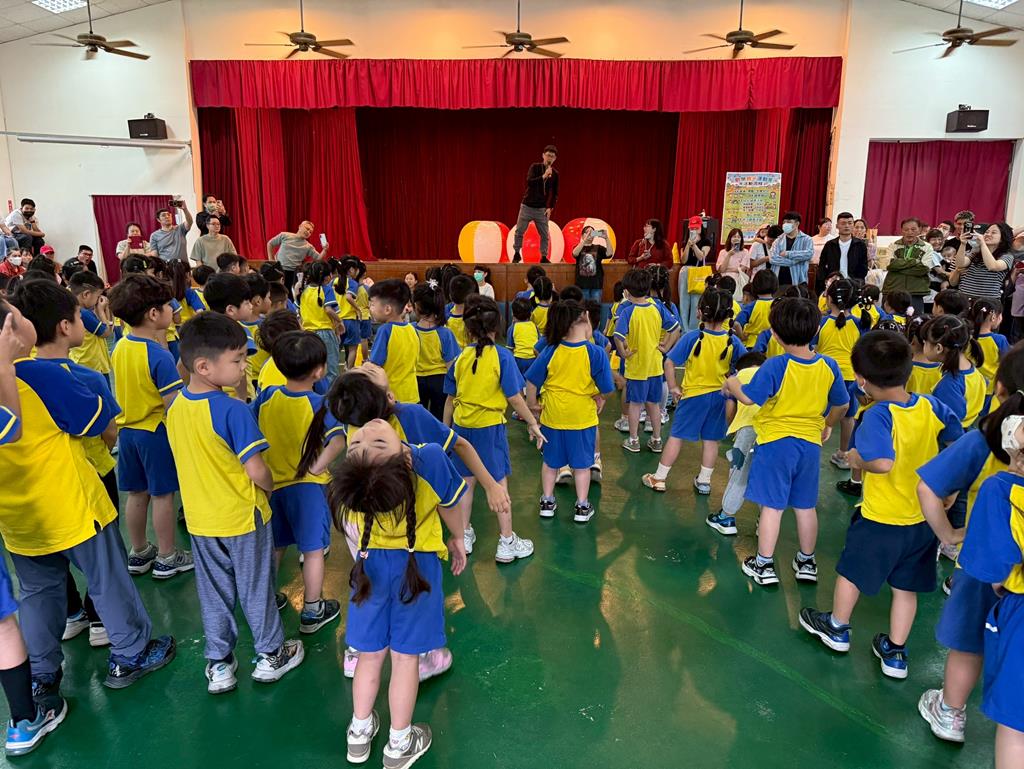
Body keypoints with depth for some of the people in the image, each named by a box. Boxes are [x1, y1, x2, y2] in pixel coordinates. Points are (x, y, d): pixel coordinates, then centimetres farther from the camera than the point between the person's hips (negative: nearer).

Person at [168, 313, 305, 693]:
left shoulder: (174, 408, -3)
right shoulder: (233, 410, -26)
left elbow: (188, 459, 7)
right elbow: (255, 471, -27)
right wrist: (269, 487, -7)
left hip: (200, 519, 6)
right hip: (243, 517, -5)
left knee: (214, 591, 19)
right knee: (255, 588, 13)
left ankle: (218, 664, 31)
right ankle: (270, 655, 31)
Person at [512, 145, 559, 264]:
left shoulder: (555, 174, 4)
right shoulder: (535, 167, -4)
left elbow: (555, 193, 10)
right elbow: (529, 182, -20)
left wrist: (550, 207, -1)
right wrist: (543, 176, -29)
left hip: (542, 209, 2)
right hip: (527, 206, -2)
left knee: (545, 234, -2)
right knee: (519, 231, 2)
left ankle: (544, 257, 10)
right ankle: (517, 254, 17)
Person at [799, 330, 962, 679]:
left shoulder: (878, 415, -26)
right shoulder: (930, 406, -7)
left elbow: (882, 462, -39)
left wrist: (856, 459, -20)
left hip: (881, 519, -5)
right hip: (924, 519, 6)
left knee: (852, 571, 18)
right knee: (906, 585, 17)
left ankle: (837, 629, 38)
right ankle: (895, 653, 28)